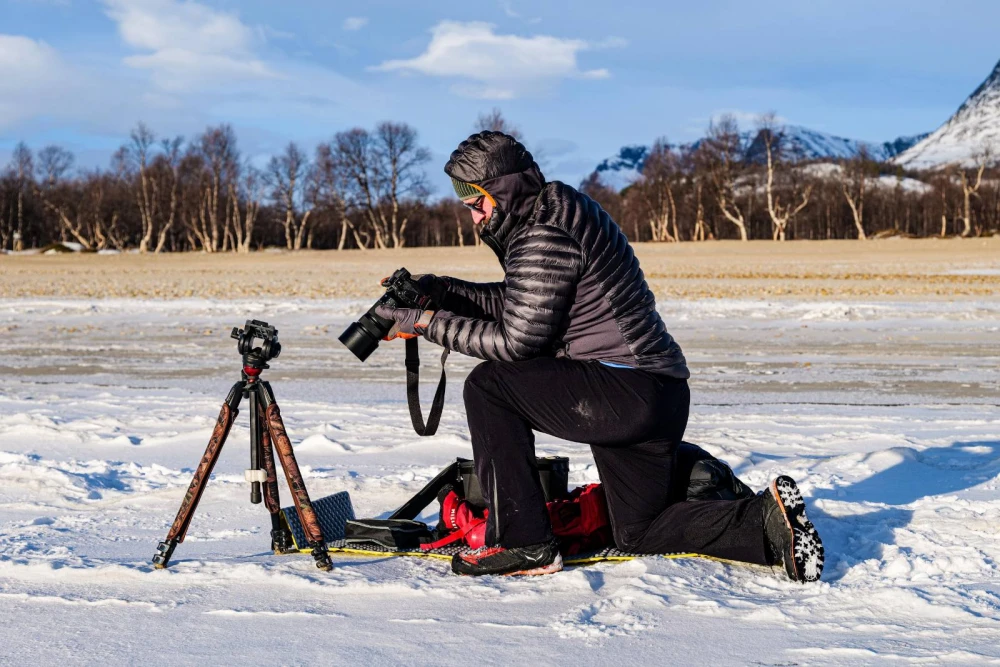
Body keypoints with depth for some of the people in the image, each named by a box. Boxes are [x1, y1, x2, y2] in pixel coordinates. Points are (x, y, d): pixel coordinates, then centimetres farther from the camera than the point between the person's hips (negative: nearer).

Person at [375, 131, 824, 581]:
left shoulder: (545, 236, -16)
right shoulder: (549, 217, 15)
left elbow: (516, 340, -16)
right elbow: (516, 303, 23)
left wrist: (430, 322, -9)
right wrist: (440, 290, 13)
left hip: (627, 392, -11)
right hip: (659, 397, 11)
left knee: (488, 386, -8)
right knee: (639, 533, 19)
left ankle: (523, 544, -7)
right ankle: (768, 519, 8)